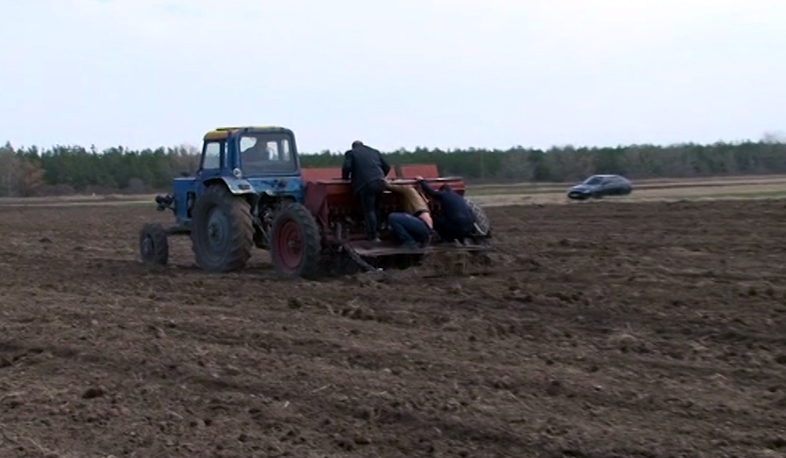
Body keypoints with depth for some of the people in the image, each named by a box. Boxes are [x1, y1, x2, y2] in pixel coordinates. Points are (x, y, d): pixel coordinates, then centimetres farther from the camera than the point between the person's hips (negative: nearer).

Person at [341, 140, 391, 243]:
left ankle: (373, 236, -5)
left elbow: (347, 167, -1)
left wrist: (345, 178, 17)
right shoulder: (375, 152, 26)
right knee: (375, 209, 17)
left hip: (365, 184, -5)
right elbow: (387, 166, 21)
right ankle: (376, 232, 20)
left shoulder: (351, 153, 13)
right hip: (380, 182, 5)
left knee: (369, 210, -2)